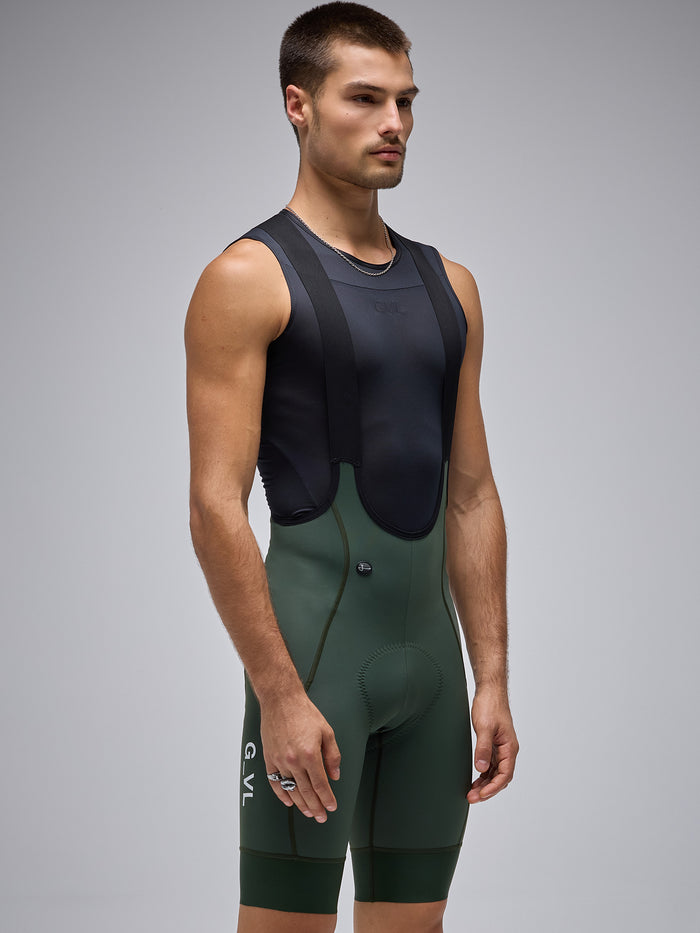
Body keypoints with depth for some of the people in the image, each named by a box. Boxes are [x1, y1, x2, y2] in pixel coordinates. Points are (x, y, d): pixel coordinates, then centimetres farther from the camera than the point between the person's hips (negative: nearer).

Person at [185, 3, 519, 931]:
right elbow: (217, 506, -13)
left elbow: (472, 496, 15)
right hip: (314, 640, -7)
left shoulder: (449, 286, 14)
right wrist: (280, 696, -18)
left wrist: (492, 679, 9)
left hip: (431, 648, 7)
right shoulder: (251, 278, -7)